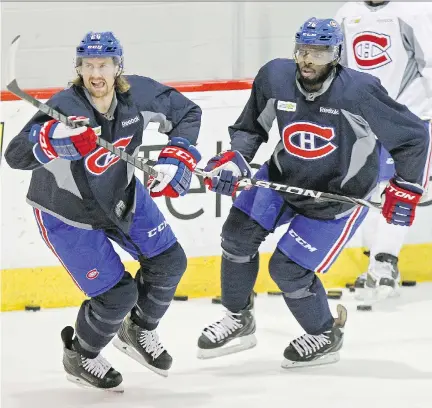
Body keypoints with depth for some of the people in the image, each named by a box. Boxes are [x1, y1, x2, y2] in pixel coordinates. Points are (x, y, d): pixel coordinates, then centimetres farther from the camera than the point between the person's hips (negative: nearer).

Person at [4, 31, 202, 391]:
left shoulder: (139, 94, -20)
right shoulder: (65, 108, -35)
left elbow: (187, 113, -2)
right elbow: (16, 156, -46)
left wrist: (179, 156, -18)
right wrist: (52, 139, -65)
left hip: (122, 195, 6)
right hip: (67, 214, -6)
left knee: (168, 262, 7)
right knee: (117, 295, -7)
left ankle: (139, 331, 35)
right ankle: (79, 357, 22)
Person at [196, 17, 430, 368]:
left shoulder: (360, 93, -28)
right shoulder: (274, 79, -16)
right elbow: (251, 128, 2)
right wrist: (233, 160, -15)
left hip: (337, 197, -5)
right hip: (283, 178, 5)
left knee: (288, 269, -9)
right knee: (238, 234, -5)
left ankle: (325, 334, 18)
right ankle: (239, 321, 17)